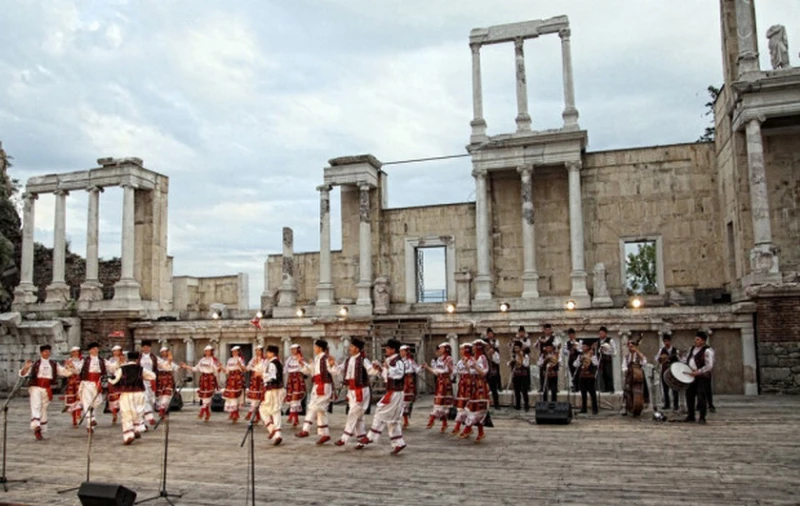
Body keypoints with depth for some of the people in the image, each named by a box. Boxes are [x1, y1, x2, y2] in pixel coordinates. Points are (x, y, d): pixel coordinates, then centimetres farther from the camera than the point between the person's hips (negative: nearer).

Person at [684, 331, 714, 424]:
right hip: (691, 376, 7)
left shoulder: (707, 351, -10)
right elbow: (687, 360, 25)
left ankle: (702, 418, 3)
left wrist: (698, 372, -20)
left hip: (702, 377, -7)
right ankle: (690, 416, 17)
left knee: (701, 397, -7)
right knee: (689, 395, 7)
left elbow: (709, 366, -16)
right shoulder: (692, 349, 14)